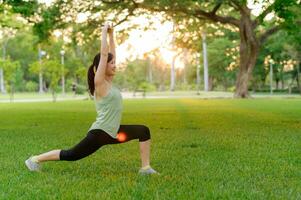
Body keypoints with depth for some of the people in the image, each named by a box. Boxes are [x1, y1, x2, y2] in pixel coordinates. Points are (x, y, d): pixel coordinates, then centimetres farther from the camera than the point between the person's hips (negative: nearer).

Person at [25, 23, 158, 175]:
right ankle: (35, 159, 17)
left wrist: (111, 35, 15)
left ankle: (145, 168, 2)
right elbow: (103, 54, -19)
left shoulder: (108, 81, 9)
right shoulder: (99, 83, -13)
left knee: (143, 131, 2)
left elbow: (111, 54, 14)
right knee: (70, 155, 1)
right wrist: (104, 33, -11)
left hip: (112, 132, 8)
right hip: (99, 133, -8)